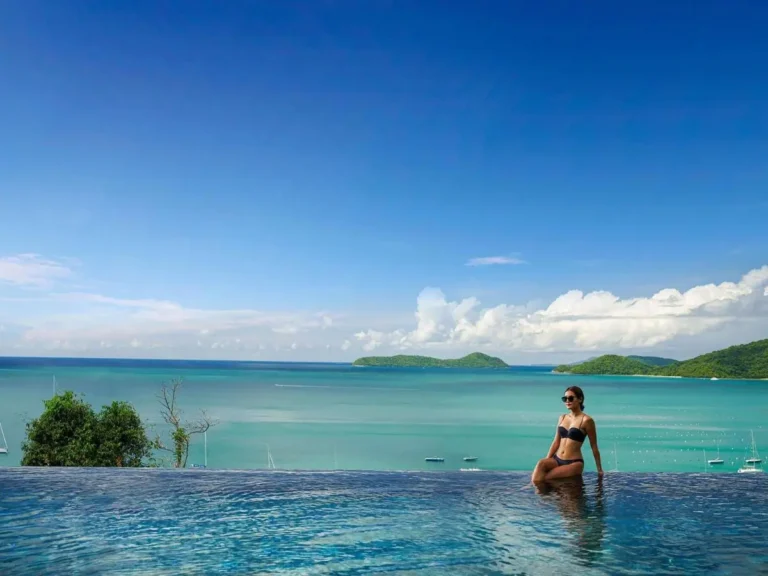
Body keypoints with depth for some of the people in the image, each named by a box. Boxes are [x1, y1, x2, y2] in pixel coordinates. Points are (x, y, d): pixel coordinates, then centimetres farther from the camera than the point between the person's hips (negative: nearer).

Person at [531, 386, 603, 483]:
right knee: (541, 463, -29)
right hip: (557, 459, 5)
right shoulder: (562, 418, 13)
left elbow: (594, 447, 0)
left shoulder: (586, 420, -5)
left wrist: (599, 470, 4)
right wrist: (546, 461, 5)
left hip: (574, 463, -5)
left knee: (542, 478, -25)